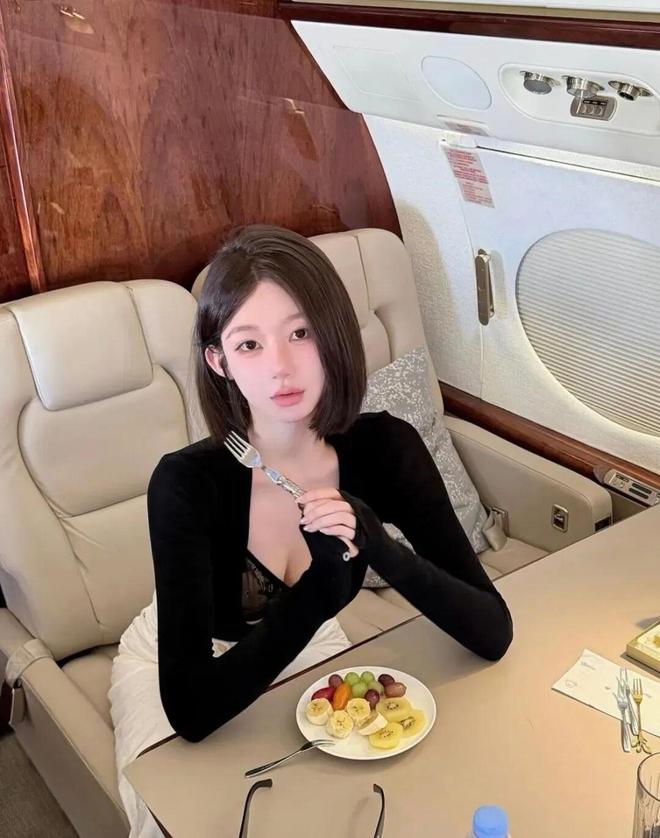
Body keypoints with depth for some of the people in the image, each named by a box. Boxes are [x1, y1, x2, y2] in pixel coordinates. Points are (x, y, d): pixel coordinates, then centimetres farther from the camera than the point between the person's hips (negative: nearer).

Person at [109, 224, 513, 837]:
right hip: (175, 664, -2)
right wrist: (328, 576, -42)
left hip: (305, 651, 3)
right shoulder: (187, 483, -33)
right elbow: (191, 710, -35)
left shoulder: (386, 449, -24)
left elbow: (493, 634, -23)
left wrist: (377, 546, -40)